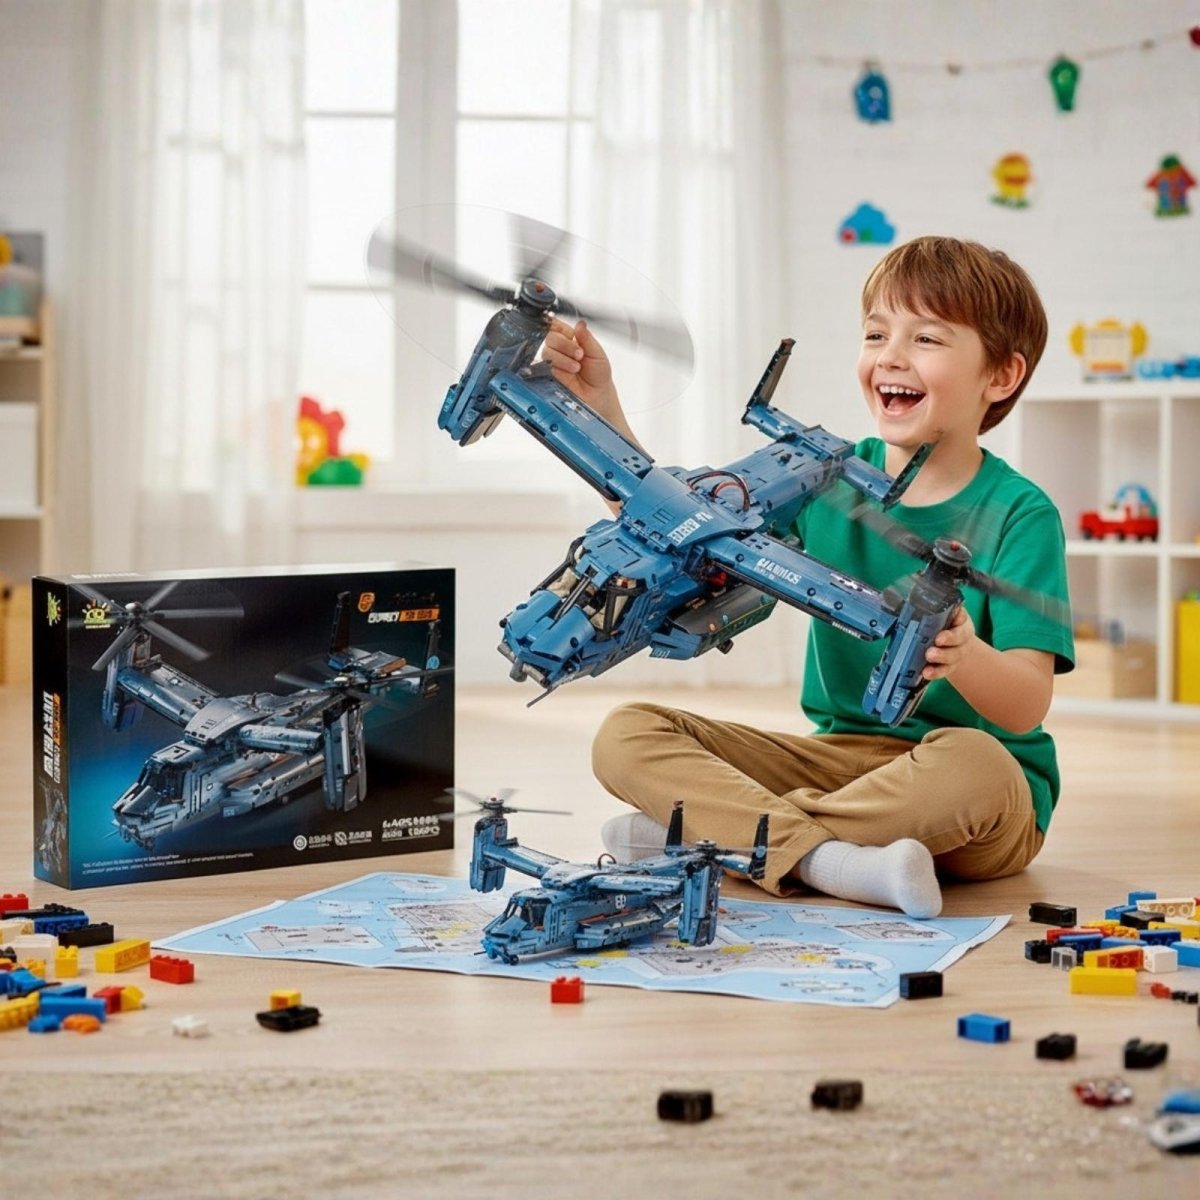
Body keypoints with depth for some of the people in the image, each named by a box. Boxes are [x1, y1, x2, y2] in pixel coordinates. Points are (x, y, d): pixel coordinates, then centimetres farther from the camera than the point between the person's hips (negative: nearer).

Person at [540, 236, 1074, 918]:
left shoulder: (1019, 514, -9)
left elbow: (1027, 706, -18)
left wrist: (966, 658, -41)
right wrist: (599, 406, -8)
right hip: (839, 755, 4)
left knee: (971, 764, -40)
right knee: (626, 734, -12)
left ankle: (712, 832, -25)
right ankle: (824, 857, -32)